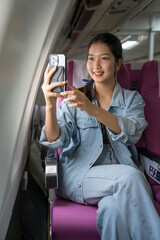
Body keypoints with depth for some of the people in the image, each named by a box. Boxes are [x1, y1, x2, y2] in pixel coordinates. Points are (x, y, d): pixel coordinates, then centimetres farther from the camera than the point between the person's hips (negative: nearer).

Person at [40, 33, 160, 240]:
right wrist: (50, 105, -23)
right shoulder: (74, 99, 12)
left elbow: (132, 131, -11)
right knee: (129, 176, -30)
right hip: (78, 175, 0)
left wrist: (93, 110, -27)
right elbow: (56, 141, -4)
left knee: (112, 208, -34)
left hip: (121, 179, 1)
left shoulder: (132, 99, 13)